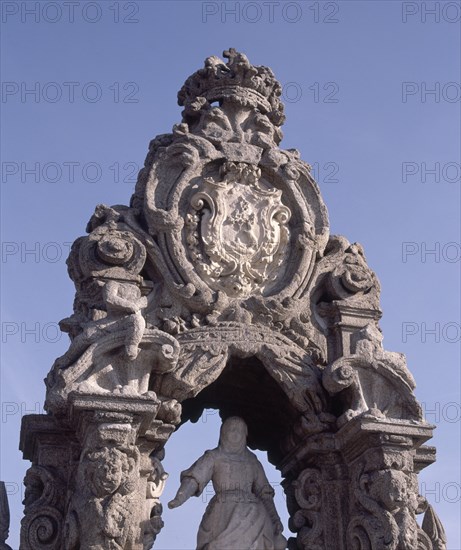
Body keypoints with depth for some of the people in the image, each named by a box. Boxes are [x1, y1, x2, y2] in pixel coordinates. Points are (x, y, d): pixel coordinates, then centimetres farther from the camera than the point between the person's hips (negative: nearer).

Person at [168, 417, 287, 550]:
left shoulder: (252, 461, 23)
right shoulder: (213, 457, 13)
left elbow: (264, 492, 23)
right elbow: (194, 478, 0)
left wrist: (275, 519, 10)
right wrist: (179, 498, -20)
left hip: (250, 515, 3)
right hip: (224, 515, -3)